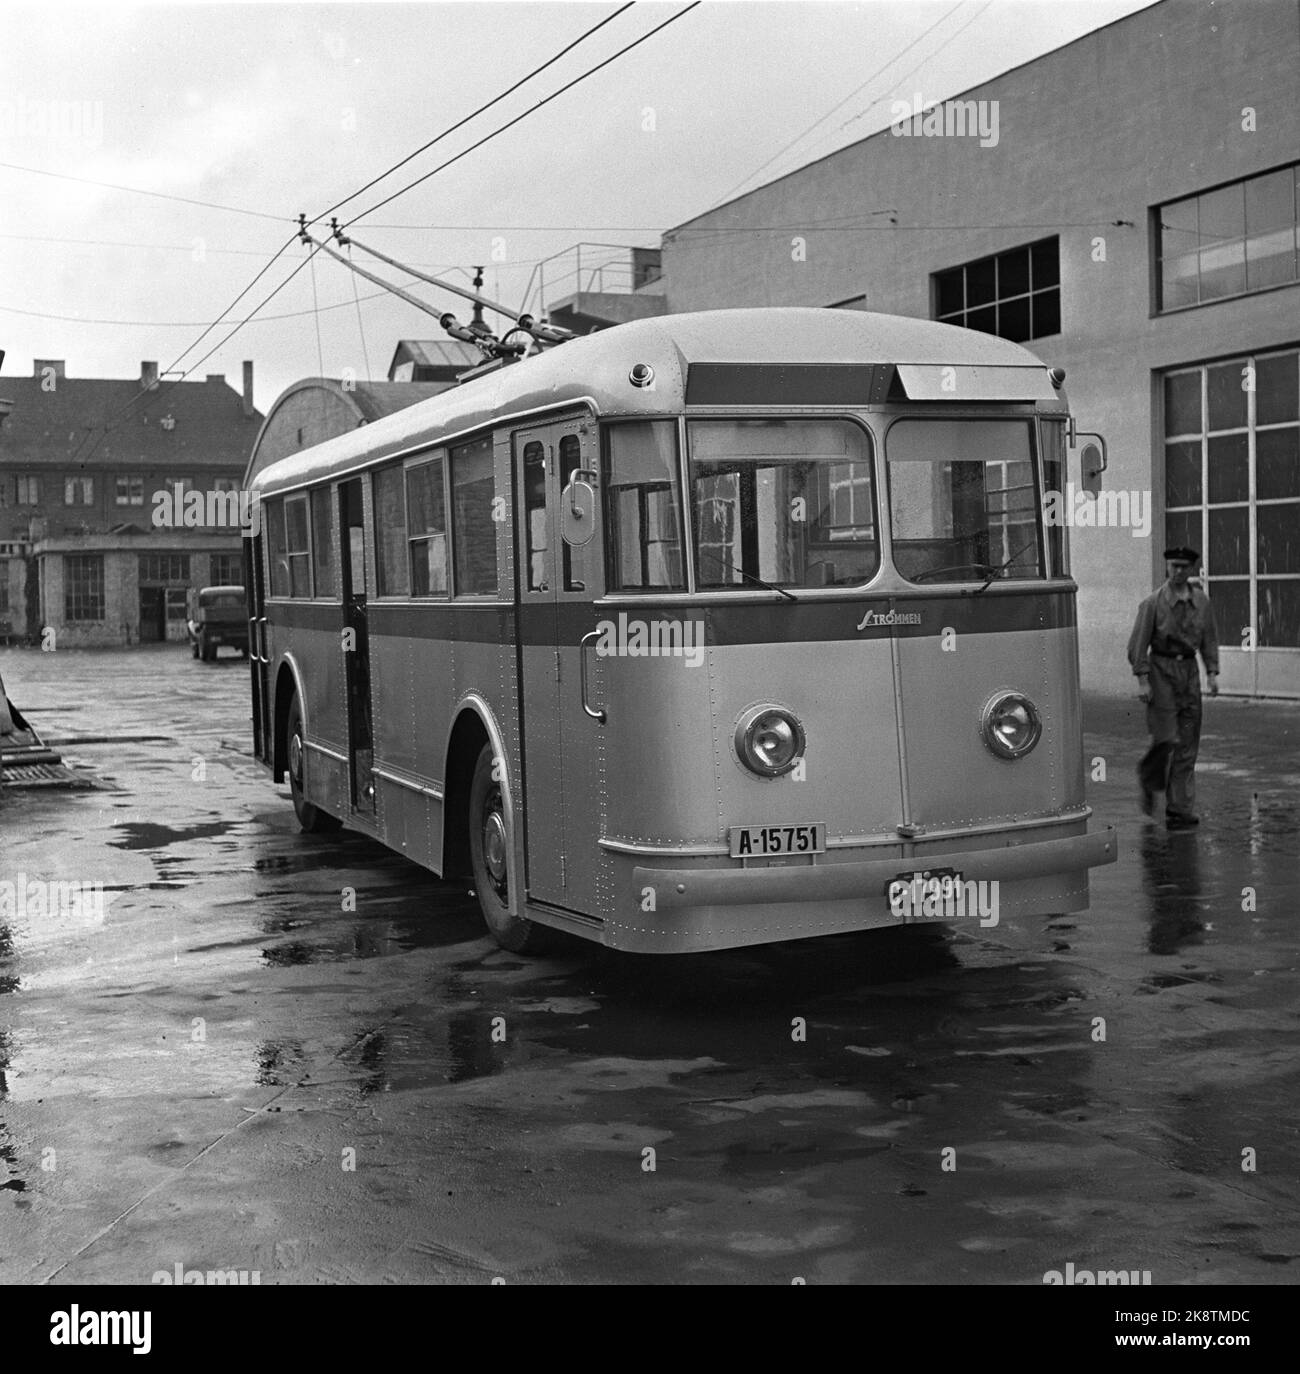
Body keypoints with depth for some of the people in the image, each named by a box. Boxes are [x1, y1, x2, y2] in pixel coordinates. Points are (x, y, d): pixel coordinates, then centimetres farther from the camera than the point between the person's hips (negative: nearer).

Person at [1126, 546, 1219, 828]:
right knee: (1166, 739, -11)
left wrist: (1213, 673, 5)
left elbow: (1209, 640, 14)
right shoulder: (1153, 603, -6)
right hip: (1161, 670, -4)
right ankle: (1148, 781, 20)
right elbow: (1137, 644, -6)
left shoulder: (1201, 602, 6)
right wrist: (1142, 681, -11)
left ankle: (1180, 810, 5)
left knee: (1187, 744, 2)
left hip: (1189, 670, 4)